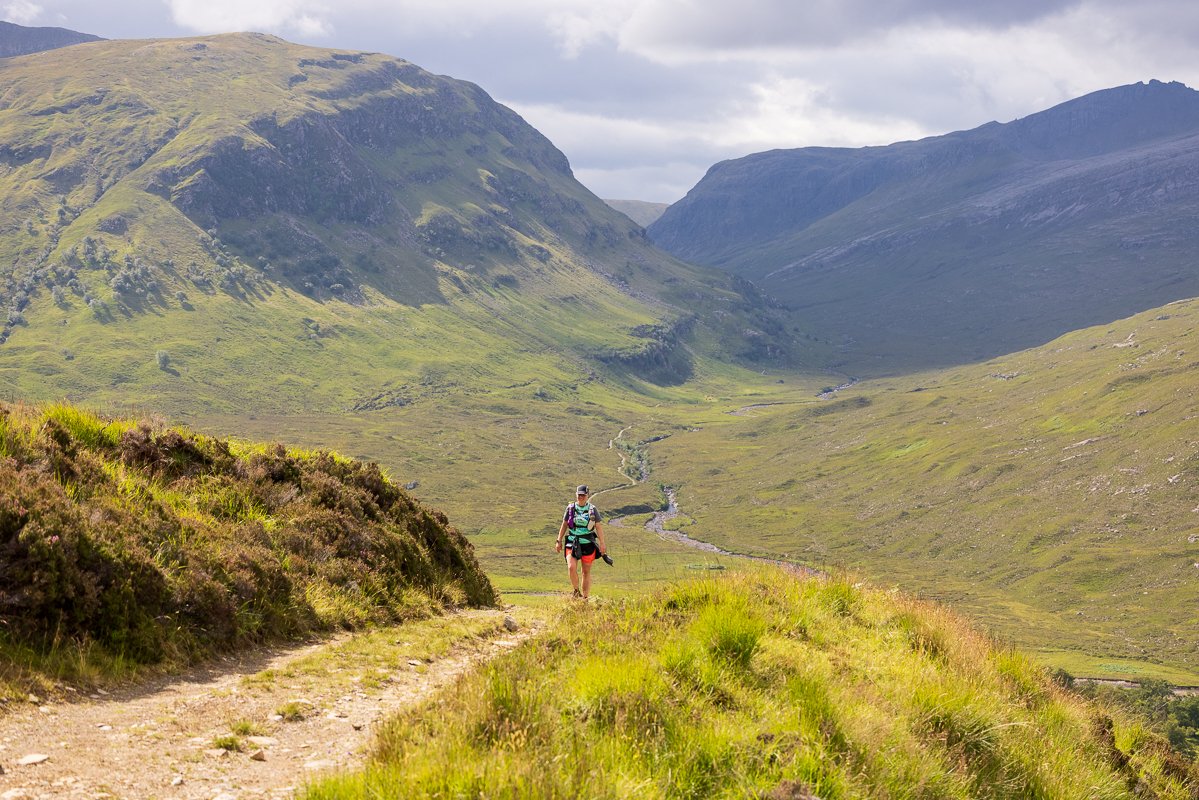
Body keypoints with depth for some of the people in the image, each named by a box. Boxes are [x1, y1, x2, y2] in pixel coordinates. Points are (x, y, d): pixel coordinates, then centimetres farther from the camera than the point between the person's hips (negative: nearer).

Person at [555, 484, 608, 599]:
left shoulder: (593, 509, 0)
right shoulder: (570, 508, 4)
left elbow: (598, 527, 0)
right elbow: (564, 525, 11)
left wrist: (602, 543, -6)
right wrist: (559, 541, 9)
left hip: (588, 544, 0)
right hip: (572, 543, 0)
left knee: (586, 572, 5)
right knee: (571, 567, -18)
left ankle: (585, 597, 15)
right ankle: (576, 591, 4)